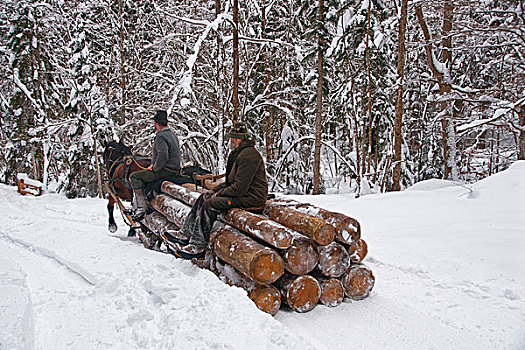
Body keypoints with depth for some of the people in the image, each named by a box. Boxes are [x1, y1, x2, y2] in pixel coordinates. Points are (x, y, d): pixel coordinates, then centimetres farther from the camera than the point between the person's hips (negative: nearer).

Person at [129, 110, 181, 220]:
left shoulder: (161, 137, -18)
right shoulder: (172, 134, 15)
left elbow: (163, 156, -30)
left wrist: (154, 168, -14)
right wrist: (154, 164, 15)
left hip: (165, 171, -10)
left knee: (134, 177, -9)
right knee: (142, 175, 23)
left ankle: (141, 207, -11)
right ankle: (136, 205, 24)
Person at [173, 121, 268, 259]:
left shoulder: (248, 155, -19)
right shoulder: (237, 153, 16)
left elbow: (240, 187, -24)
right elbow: (231, 181, 22)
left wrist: (219, 194, -12)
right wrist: (215, 190, 7)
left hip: (250, 197, -11)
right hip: (242, 192, 11)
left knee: (210, 204, -21)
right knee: (203, 198, 4)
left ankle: (199, 246, -14)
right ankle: (186, 236, 5)